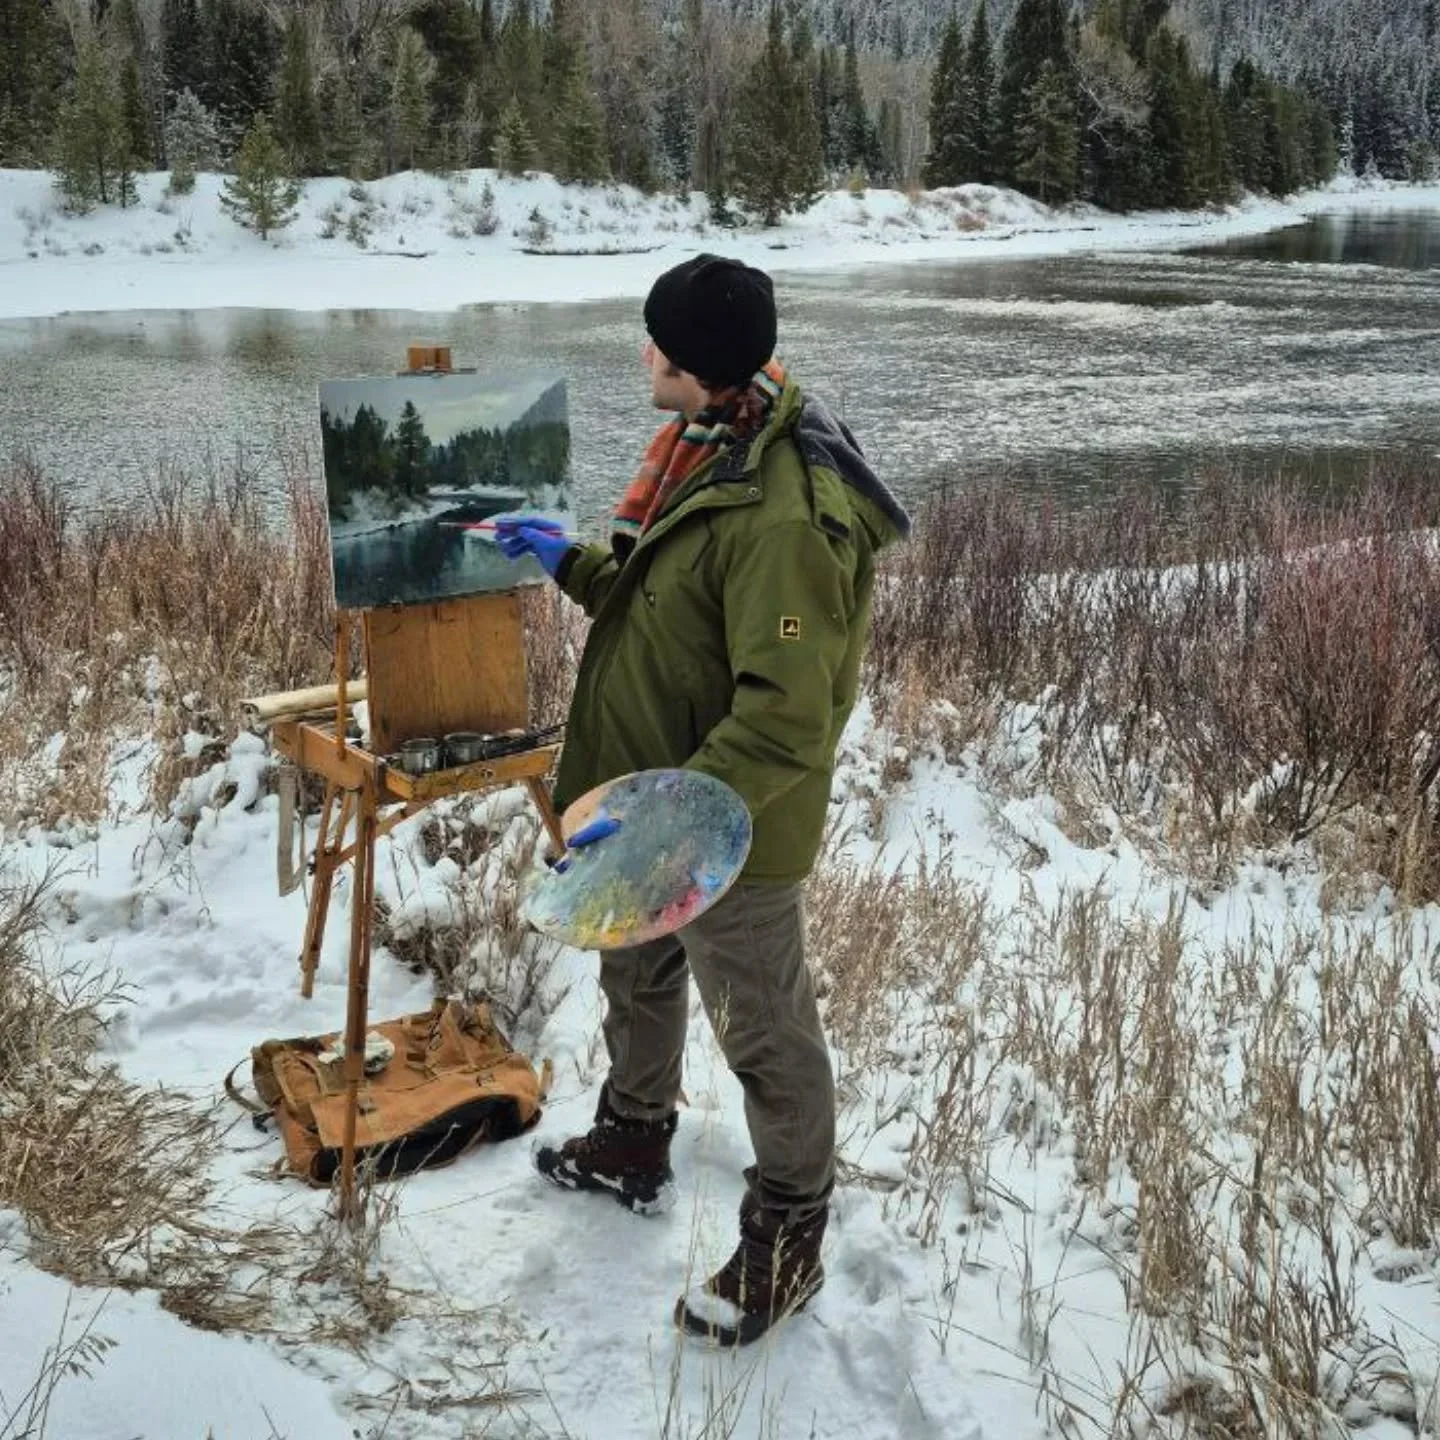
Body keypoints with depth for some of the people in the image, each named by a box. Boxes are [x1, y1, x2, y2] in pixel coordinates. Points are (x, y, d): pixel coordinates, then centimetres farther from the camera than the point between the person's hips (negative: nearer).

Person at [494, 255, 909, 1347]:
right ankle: (634, 1145, 54)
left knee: (764, 1033, 10)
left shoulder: (780, 518, -31)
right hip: (659, 803, 10)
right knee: (638, 978, 28)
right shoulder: (711, 451, 1)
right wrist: (572, 561, 12)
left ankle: (787, 1244, 31)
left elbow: (785, 723, -34)